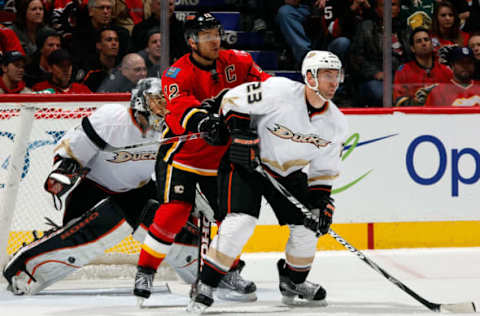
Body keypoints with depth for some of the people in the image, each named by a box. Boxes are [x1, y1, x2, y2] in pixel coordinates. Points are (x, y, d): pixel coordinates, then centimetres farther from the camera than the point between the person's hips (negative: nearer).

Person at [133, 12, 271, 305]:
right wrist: (201, 119, -55)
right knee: (174, 212, -16)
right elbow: (179, 104, -35)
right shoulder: (178, 73, -17)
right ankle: (146, 271, -5)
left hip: (221, 157, 5)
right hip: (182, 155, -5)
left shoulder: (235, 62, -2)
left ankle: (230, 272, 25)